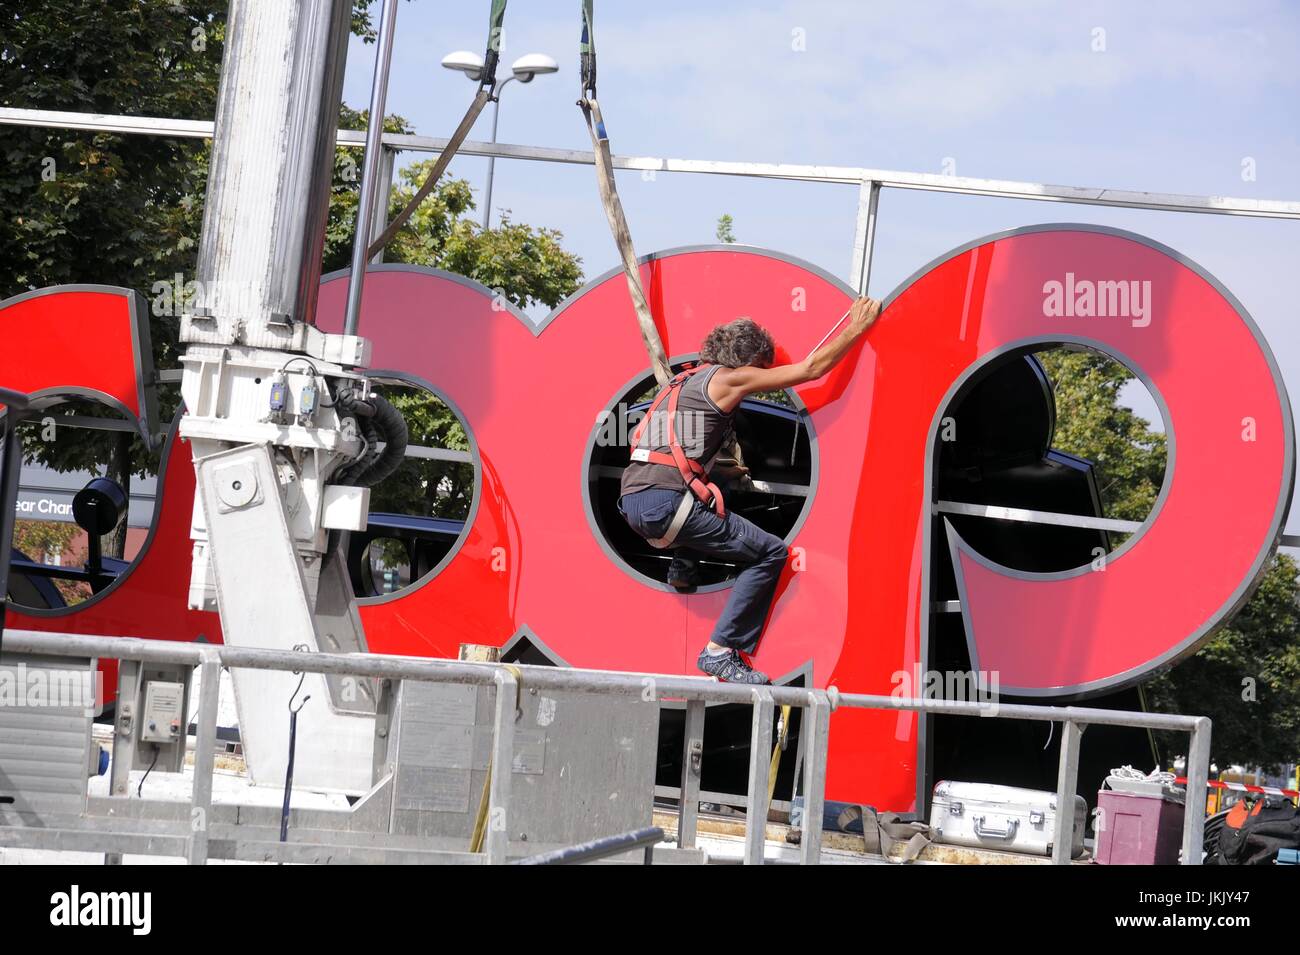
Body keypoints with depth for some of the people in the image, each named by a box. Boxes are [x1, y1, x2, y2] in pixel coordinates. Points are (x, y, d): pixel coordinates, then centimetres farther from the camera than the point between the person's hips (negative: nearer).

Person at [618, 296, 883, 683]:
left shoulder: (685, 381, 25)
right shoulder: (727, 379, 2)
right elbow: (813, 368, 3)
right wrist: (858, 327, 12)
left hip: (633, 500, 9)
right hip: (666, 502, -9)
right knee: (770, 552, -1)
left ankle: (681, 564, 26)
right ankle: (720, 650, -7)